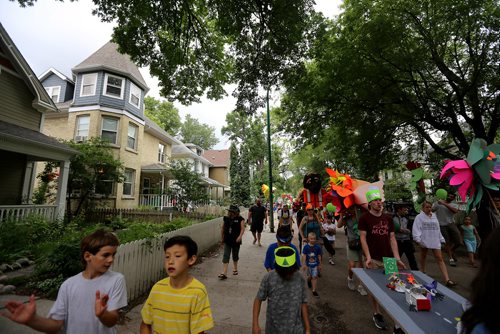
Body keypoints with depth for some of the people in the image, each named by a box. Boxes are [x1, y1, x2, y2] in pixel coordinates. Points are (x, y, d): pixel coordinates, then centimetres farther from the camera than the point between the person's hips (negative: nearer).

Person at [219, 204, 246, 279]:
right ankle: (224, 273, 2)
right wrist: (221, 238, 13)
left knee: (235, 256, 16)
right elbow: (222, 228, 10)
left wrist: (240, 236, -32)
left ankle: (235, 269, 39)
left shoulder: (240, 219, -11)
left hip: (236, 241, -2)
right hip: (227, 240, 2)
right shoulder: (226, 218, -1)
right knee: (225, 256, -2)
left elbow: (242, 228, -17)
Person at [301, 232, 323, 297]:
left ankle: (314, 290, 10)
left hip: (315, 265, 0)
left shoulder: (318, 247, -11)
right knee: (310, 276, 18)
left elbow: (319, 256, -1)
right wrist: (304, 264, -9)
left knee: (315, 277, -1)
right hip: (308, 265, 0)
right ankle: (309, 281, 51)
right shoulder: (306, 247, -15)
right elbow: (304, 256, -9)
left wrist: (320, 265, 5)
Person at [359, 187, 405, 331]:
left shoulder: (388, 218, 9)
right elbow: (363, 238, -8)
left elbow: (392, 238, 9)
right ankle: (376, 314, 24)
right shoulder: (364, 218, -6)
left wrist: (397, 257, 1)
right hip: (373, 260, -4)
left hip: (389, 259, 4)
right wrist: (368, 257, -17)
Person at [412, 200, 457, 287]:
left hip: (435, 241, 3)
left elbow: (438, 229, 15)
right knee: (423, 257, 13)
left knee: (440, 259, -2)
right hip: (424, 240, -3)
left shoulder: (434, 216, 10)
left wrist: (441, 239, 10)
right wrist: (418, 239, -23)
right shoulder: (419, 217, -6)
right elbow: (416, 228, -14)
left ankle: (447, 280, -4)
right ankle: (422, 273, 29)